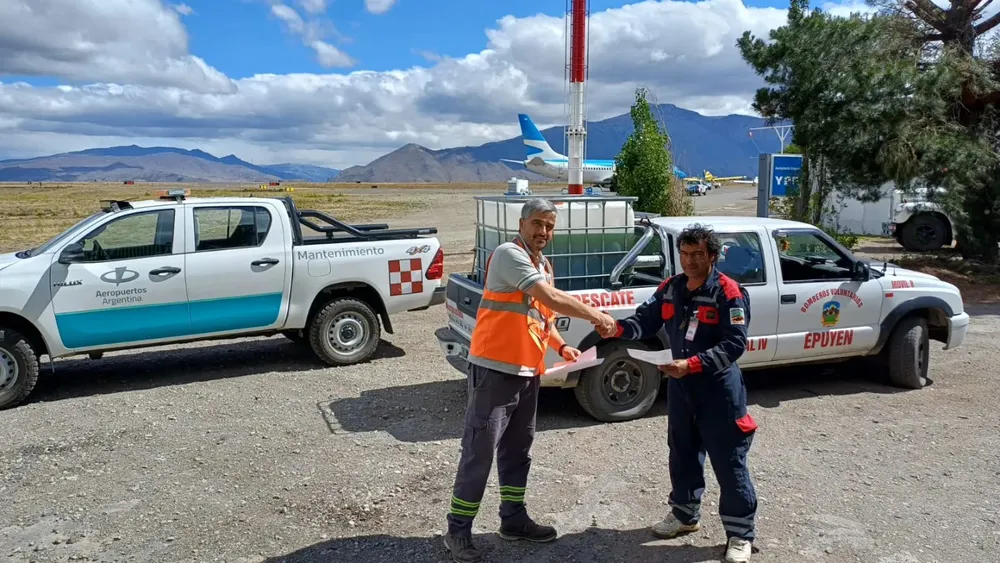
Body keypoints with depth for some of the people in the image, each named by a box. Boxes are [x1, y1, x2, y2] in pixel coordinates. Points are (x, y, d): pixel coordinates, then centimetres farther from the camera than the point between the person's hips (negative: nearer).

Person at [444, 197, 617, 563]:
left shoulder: (544, 266, 15)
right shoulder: (509, 255, -14)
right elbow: (552, 298, -23)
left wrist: (561, 347, 9)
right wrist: (595, 315, -15)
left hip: (527, 371, 9)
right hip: (494, 369, -9)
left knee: (517, 448, 17)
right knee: (479, 451, -3)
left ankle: (514, 519, 31)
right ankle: (458, 530, 9)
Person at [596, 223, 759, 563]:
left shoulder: (728, 293, -15)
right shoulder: (669, 289, 4)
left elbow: (734, 344, -21)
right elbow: (645, 321, 1)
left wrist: (693, 364, -31)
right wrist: (617, 329, -20)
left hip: (718, 386, -6)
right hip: (680, 384, 6)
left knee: (729, 461, 1)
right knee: (682, 453, 18)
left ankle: (740, 534, 15)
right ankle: (685, 515, 36)